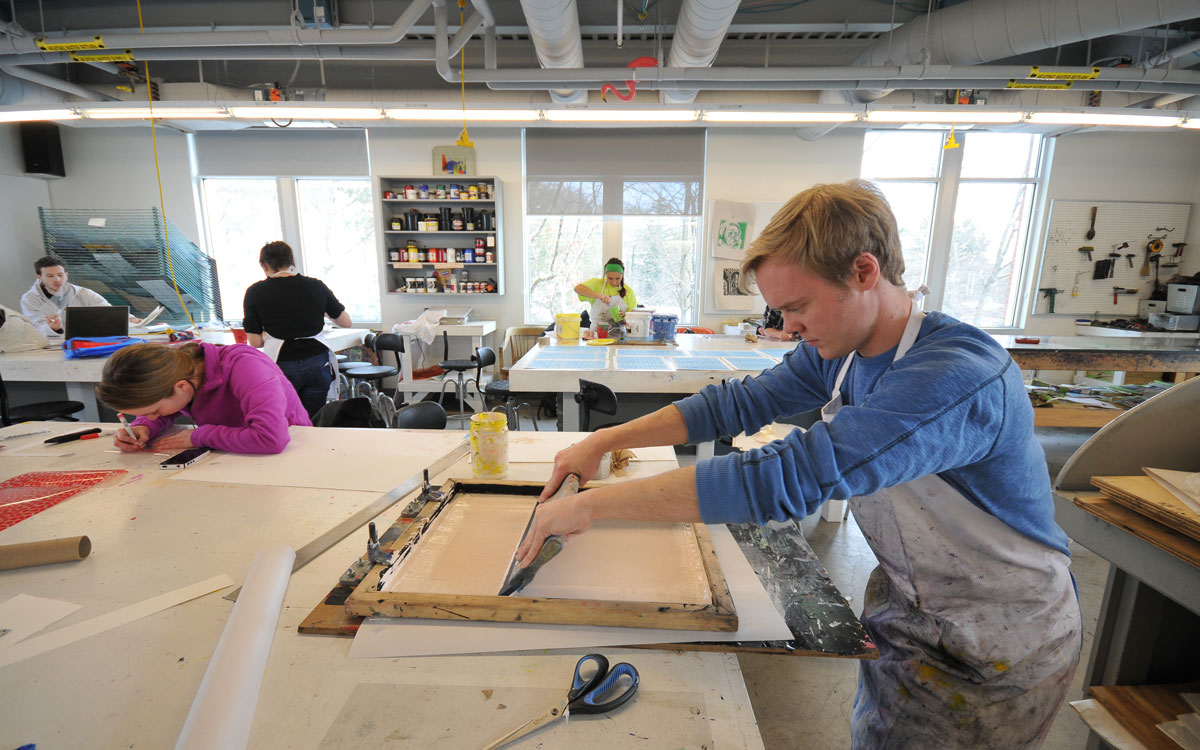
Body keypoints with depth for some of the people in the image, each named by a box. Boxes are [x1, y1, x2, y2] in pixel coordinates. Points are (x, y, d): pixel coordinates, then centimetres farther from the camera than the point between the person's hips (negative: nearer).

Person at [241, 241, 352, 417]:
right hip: (317, 362, 2)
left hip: (281, 366, -2)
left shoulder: (255, 292, -2)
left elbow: (255, 342, -1)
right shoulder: (316, 286, 2)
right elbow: (346, 322, 11)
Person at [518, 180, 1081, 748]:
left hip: (996, 648, -6)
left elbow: (784, 479, -44)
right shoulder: (837, 352, -8)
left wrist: (593, 504, -39)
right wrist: (603, 441, -11)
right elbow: (739, 402, -4)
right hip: (908, 603, 6)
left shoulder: (959, 376, -36)